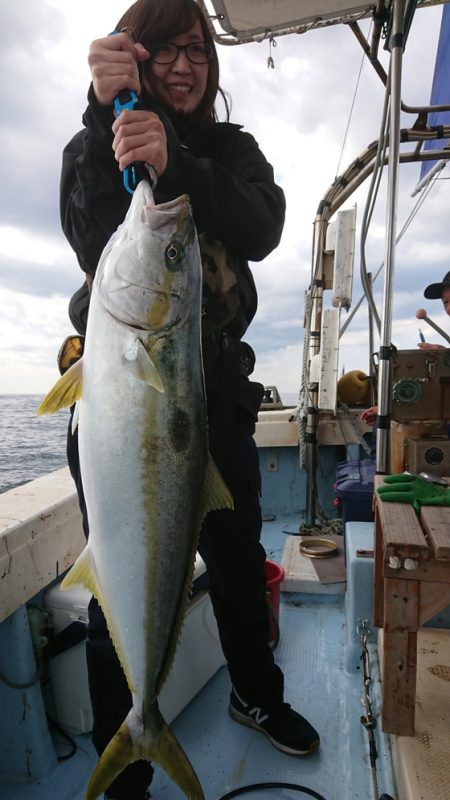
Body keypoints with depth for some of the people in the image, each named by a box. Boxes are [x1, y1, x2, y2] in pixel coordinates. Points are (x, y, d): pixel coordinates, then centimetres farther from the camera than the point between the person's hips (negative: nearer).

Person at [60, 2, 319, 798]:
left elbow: (262, 231, -12)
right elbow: (91, 241, -13)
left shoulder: (232, 149, 11)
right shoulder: (93, 142, 7)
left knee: (240, 566, 16)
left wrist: (172, 165, -27)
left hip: (217, 394, 3)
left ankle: (256, 696, 45)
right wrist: (106, 113, -22)